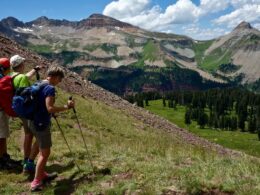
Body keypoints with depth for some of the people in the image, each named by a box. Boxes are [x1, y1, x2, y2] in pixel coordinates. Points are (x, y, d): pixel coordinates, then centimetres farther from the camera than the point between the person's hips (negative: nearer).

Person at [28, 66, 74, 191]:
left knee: (43, 150, 21)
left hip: (33, 122, 9)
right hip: (42, 124, -9)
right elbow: (50, 108, -27)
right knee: (45, 152, 0)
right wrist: (66, 107, -20)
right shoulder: (50, 88, -19)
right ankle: (36, 183, 3)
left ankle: (42, 174, 33)